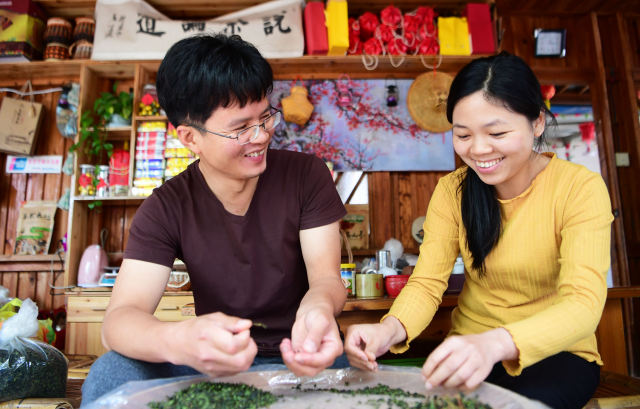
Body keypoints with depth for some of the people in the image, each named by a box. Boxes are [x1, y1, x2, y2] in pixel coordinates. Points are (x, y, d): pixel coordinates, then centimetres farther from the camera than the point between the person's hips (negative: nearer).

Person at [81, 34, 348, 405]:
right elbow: (119, 318, -18)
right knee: (111, 374, -25)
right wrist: (178, 341, -43)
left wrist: (318, 310, -41)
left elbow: (326, 277, -14)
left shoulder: (307, 176, -9)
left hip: (302, 360, 1)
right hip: (215, 362, 0)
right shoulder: (167, 208, -8)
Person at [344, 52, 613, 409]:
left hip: (557, 354, -1)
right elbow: (427, 282, -11)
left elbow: (584, 303, -25)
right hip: (469, 350, 2)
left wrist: (494, 343, -45)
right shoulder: (451, 190, -6)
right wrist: (391, 329, -34)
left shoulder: (580, 189, -15)